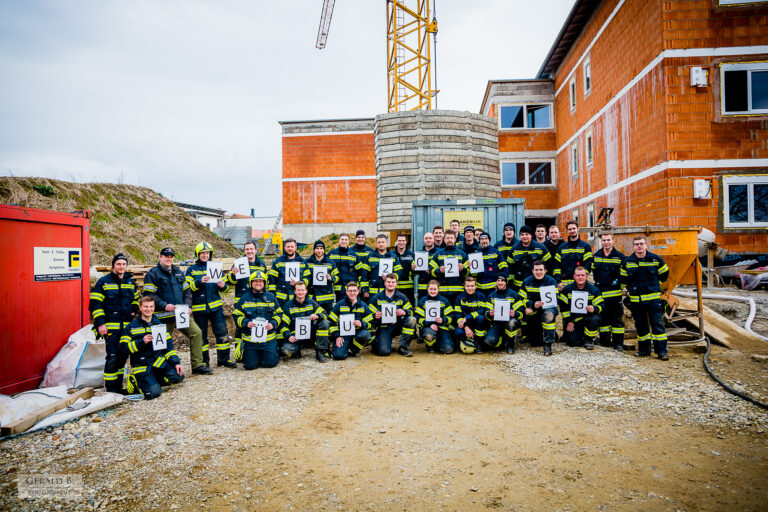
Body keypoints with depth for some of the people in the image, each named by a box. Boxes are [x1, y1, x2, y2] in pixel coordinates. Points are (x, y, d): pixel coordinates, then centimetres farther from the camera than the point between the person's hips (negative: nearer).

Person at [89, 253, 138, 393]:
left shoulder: (130, 282, 13)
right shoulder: (104, 282, -3)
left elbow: (135, 300, 27)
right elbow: (95, 303, -6)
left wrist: (133, 312, 10)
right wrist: (100, 323, -12)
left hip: (127, 326, 6)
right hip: (110, 326, -6)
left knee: (123, 355, 11)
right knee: (112, 357, -9)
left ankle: (119, 387, 23)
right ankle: (110, 389, 1)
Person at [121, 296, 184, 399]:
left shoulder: (159, 325, 12)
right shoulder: (132, 327, 1)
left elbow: (168, 346, 10)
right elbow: (123, 348, -6)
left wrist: (176, 362, -2)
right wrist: (141, 342, -21)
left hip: (159, 361, 4)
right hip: (142, 366, -4)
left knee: (178, 376, -20)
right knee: (153, 393, -21)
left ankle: (153, 380, 5)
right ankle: (136, 382, 9)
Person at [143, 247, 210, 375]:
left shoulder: (178, 272, 16)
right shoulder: (153, 274, -2)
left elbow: (187, 291, 19)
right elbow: (149, 294, -11)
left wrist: (188, 306, 3)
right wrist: (164, 305, -22)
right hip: (164, 316, -5)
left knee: (196, 333, -2)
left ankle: (197, 365, 5)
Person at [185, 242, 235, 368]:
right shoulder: (191, 269, 4)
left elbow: (224, 285, 12)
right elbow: (189, 287, -8)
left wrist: (223, 285, -11)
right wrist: (200, 281, -26)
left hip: (216, 306, 2)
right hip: (199, 308, -1)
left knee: (222, 333, -1)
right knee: (201, 335, 7)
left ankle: (224, 359, 11)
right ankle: (204, 361, 19)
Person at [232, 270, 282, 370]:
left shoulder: (271, 297, 6)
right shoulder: (244, 299, 4)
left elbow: (278, 313, 10)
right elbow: (236, 315, 5)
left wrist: (273, 324, -9)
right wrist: (246, 323, -13)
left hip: (268, 339, 0)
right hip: (250, 339, 0)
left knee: (270, 363, -4)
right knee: (250, 365, 0)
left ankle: (273, 353, 30)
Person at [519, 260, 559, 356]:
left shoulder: (551, 281, -6)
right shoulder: (526, 282, 2)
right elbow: (522, 299, 2)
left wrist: (536, 307, -24)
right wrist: (533, 305, -19)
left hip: (548, 308, -2)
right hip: (532, 315, 2)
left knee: (549, 314, -41)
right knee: (535, 343, 0)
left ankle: (548, 344, -29)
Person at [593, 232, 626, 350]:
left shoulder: (620, 256, -1)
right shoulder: (596, 255, 7)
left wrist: (618, 281, -2)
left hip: (615, 292, -3)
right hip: (600, 292, 3)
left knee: (617, 318, 0)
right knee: (602, 318, 9)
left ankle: (618, 343, 6)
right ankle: (605, 340, 18)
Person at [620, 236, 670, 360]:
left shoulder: (655, 259, -1)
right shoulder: (627, 262, 3)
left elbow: (664, 274, 13)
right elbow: (623, 278, 17)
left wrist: (655, 285, 13)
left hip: (653, 298, -2)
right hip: (635, 299, 2)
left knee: (658, 324, -4)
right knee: (640, 325, 9)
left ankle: (661, 350, 2)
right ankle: (644, 349, 19)